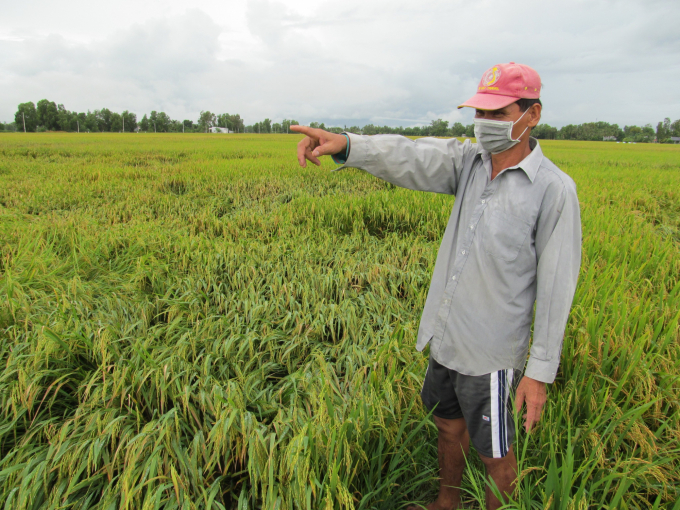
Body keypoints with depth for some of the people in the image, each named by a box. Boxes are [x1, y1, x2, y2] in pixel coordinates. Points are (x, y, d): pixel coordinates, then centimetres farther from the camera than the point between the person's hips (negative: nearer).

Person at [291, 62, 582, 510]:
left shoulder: (554, 190, -16)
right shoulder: (470, 161, -1)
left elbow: (556, 287, -15)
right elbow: (411, 159, -17)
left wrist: (541, 371, -13)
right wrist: (345, 145, -35)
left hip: (490, 352, -6)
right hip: (447, 337, 6)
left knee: (494, 452, 14)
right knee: (449, 426, 26)